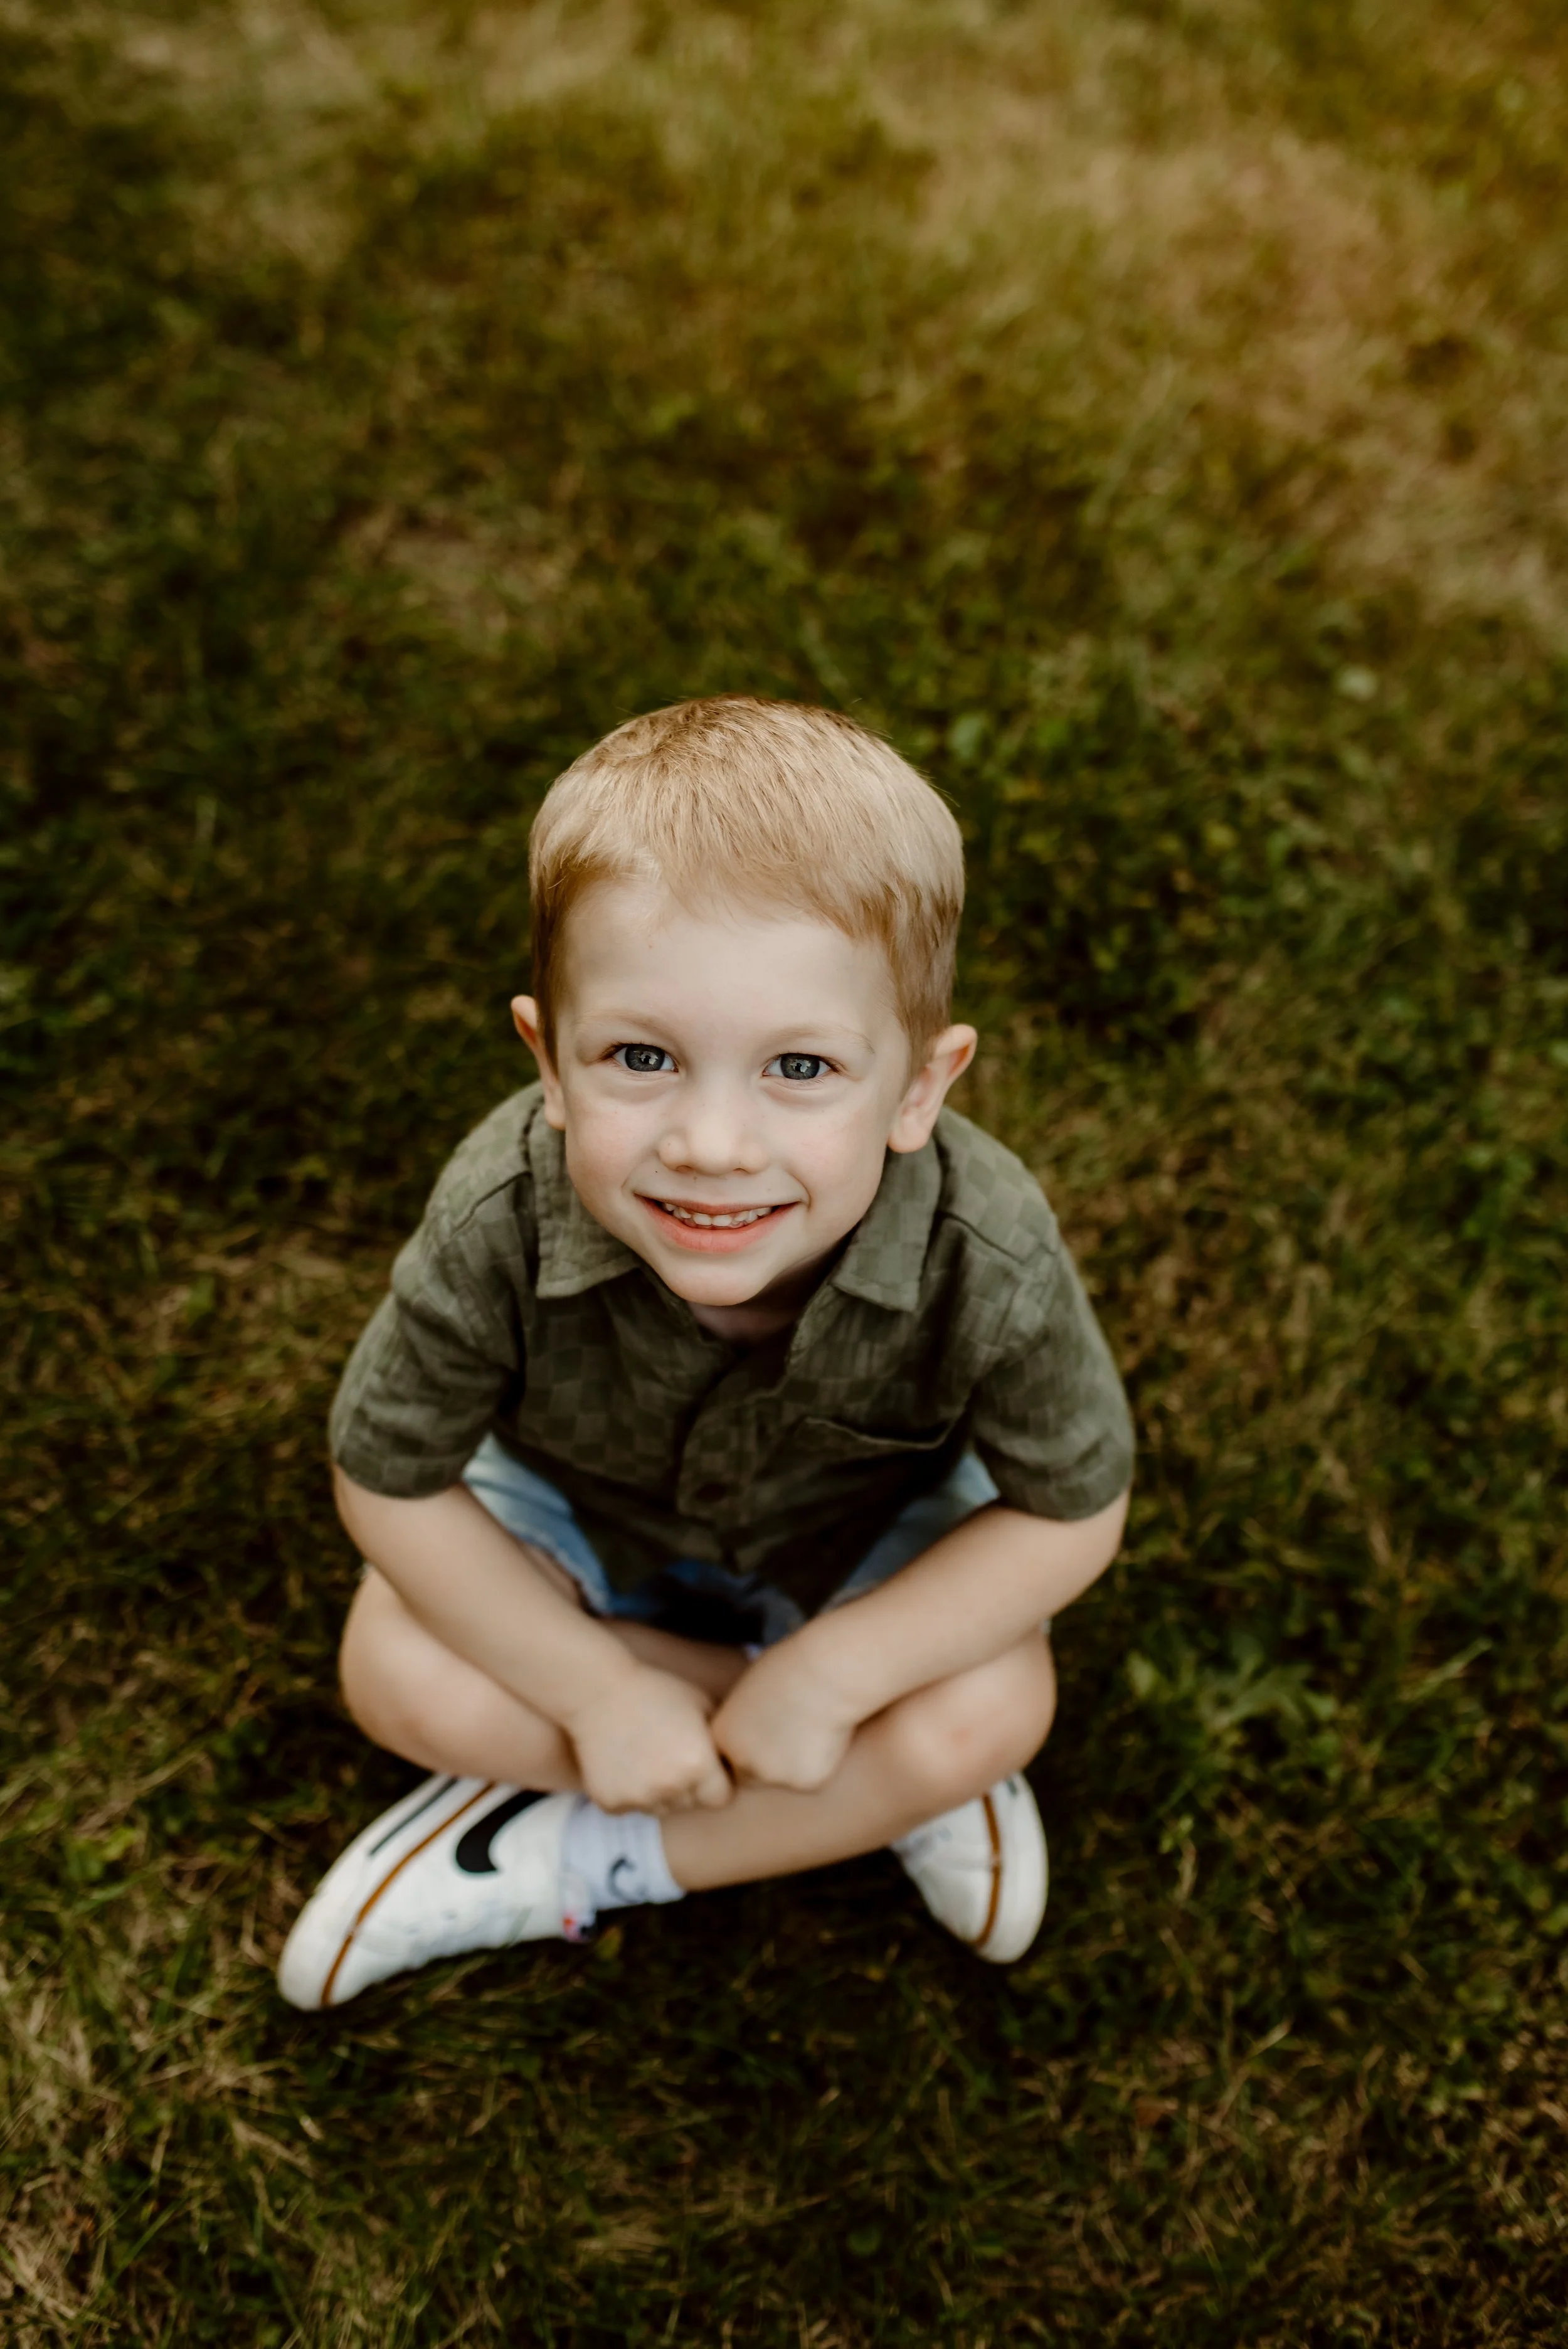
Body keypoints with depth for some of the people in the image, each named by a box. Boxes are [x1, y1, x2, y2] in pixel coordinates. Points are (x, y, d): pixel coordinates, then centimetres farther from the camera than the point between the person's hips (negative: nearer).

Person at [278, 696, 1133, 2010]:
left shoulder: (987, 1263, -38)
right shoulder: (500, 1226, -38)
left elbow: (1072, 1513, -20)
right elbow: (389, 1481, -21)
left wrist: (829, 1674, -25)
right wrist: (601, 1691, -21)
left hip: (863, 1523, -1)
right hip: (577, 1502, 1)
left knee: (990, 1715, -23)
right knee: (403, 1679, -20)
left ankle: (573, 1864, -7)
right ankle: (871, 1795, -6)